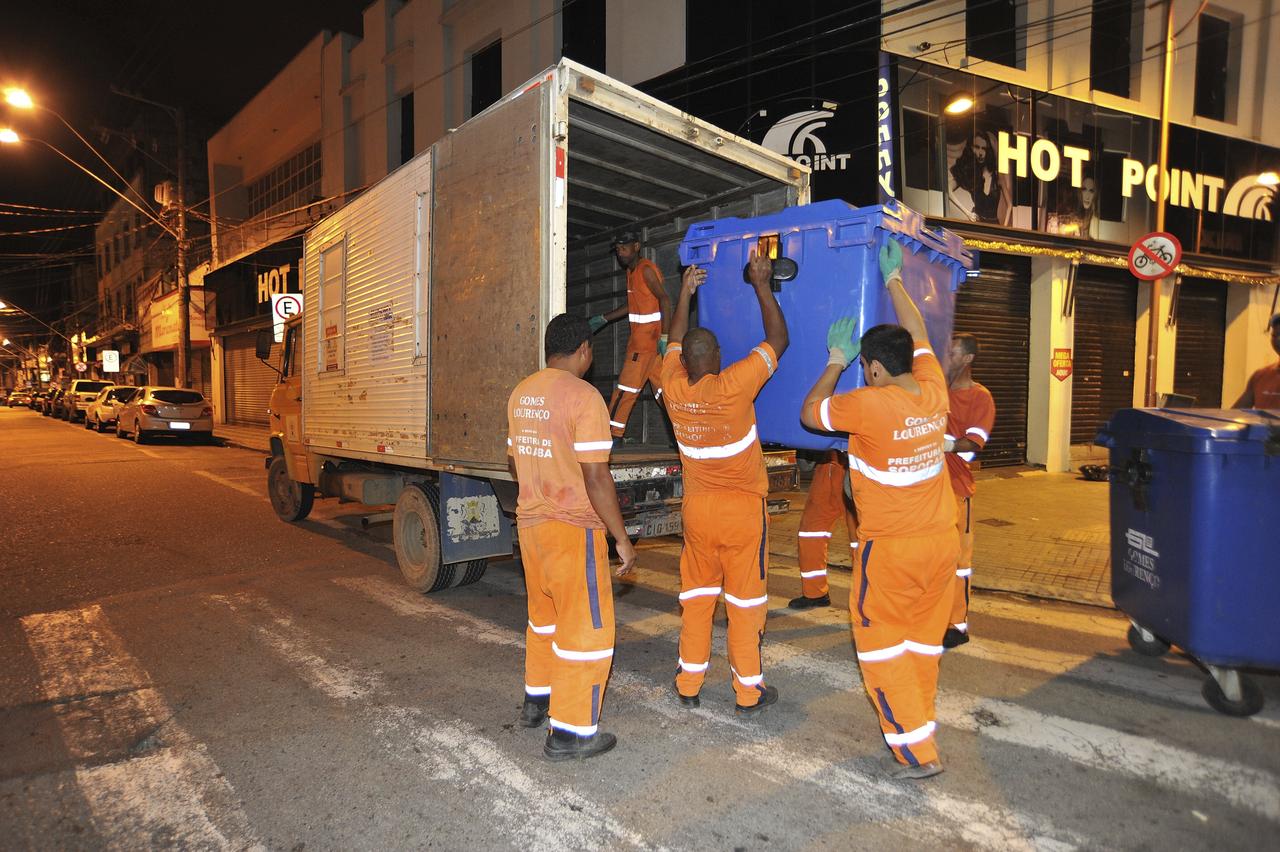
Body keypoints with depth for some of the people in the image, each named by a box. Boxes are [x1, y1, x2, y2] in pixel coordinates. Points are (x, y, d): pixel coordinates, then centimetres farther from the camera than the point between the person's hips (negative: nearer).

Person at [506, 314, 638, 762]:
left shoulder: (521, 393, 7)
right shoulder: (583, 397, -17)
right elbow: (596, 477, -20)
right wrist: (622, 539, -13)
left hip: (530, 522, 8)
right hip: (573, 529, -8)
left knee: (544, 615, 24)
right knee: (586, 628, 3)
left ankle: (537, 700, 38)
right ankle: (569, 731, 9)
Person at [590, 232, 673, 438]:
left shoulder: (646, 269, -12)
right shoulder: (631, 271, 16)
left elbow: (665, 300, -20)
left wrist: (664, 337, -25)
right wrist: (603, 319, 23)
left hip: (648, 339, -9)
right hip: (641, 339, 9)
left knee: (626, 387, -3)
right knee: (661, 387, 8)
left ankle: (612, 435, 4)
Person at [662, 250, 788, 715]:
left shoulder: (674, 388, -5)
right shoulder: (732, 386, -18)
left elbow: (675, 343, 15)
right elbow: (777, 340, -7)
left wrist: (685, 293, 23)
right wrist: (762, 285, 0)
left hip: (697, 508, 4)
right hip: (742, 508, -4)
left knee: (696, 597, 14)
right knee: (745, 600, 6)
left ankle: (689, 685, 23)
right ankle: (749, 692, 16)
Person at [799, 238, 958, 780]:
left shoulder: (871, 405, -21)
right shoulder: (933, 392, -2)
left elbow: (810, 413, -6)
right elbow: (916, 334, 14)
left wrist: (837, 360, 2)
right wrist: (893, 279, 23)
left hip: (892, 549, -7)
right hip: (942, 541, 7)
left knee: (881, 643, 7)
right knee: (923, 639, 18)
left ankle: (917, 750, 9)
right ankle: (914, 723, 33)